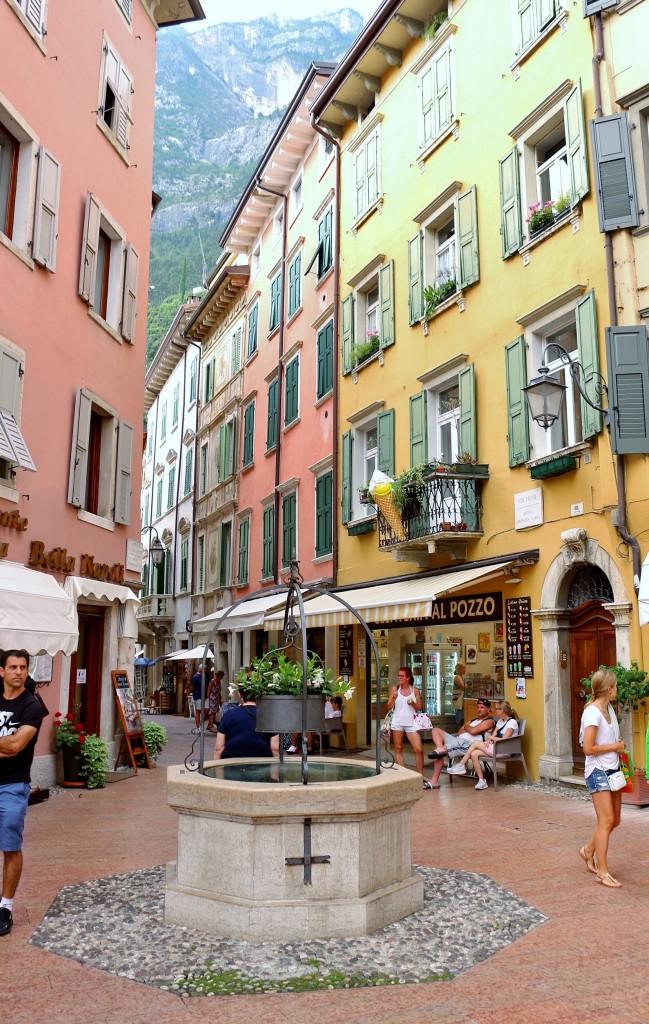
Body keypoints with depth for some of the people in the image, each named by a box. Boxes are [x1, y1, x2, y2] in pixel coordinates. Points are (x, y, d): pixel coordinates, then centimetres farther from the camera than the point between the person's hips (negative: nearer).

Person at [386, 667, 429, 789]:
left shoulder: (414, 690, 4)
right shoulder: (395, 689, 3)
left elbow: (420, 707, 8)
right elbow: (389, 707, 5)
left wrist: (413, 703, -11)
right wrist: (393, 698, -12)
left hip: (411, 723, 0)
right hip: (397, 722, 1)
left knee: (419, 749, -6)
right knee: (398, 749, 5)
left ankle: (421, 775, 8)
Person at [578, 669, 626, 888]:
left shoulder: (609, 708, 7)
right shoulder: (593, 713, -19)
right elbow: (588, 748, -22)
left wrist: (618, 744, 3)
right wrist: (614, 747, -13)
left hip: (612, 770, 9)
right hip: (598, 772, -9)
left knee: (614, 820, 14)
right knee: (606, 821, -8)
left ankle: (588, 850, 33)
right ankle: (603, 872, 0)